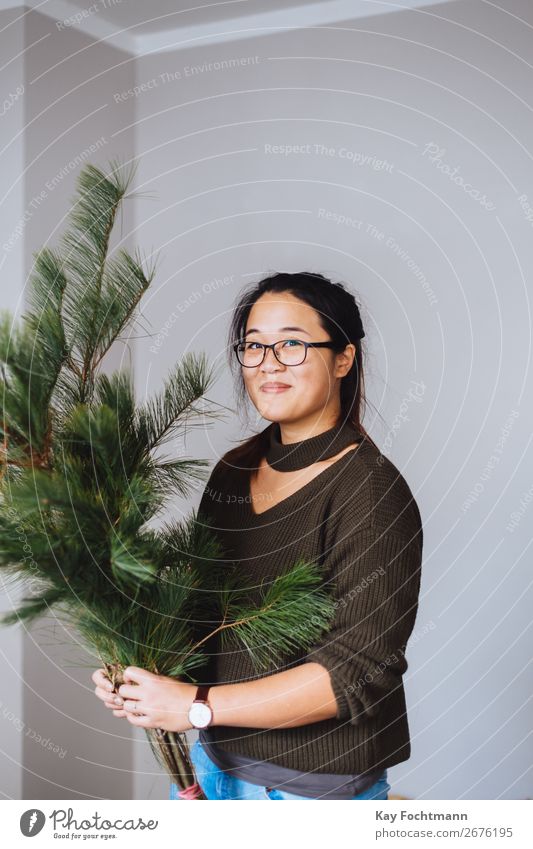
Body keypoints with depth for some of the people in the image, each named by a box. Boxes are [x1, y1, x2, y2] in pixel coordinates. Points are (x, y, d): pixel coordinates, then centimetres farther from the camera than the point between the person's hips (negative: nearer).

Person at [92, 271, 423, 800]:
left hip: (315, 784, -6)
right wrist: (131, 668, -8)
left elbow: (358, 670, -22)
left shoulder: (371, 492, -19)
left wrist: (198, 706, -23)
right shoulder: (235, 470, 2)